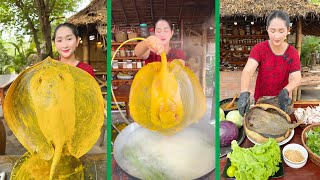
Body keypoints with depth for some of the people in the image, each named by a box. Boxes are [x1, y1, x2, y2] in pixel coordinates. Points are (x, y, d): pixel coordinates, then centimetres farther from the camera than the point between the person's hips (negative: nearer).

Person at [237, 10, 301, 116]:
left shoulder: (293, 53, -8)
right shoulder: (259, 48, -14)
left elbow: (296, 78, -16)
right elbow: (248, 70, -29)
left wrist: (285, 92, -38)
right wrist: (244, 93, -46)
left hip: (280, 101, 1)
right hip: (260, 99, -1)